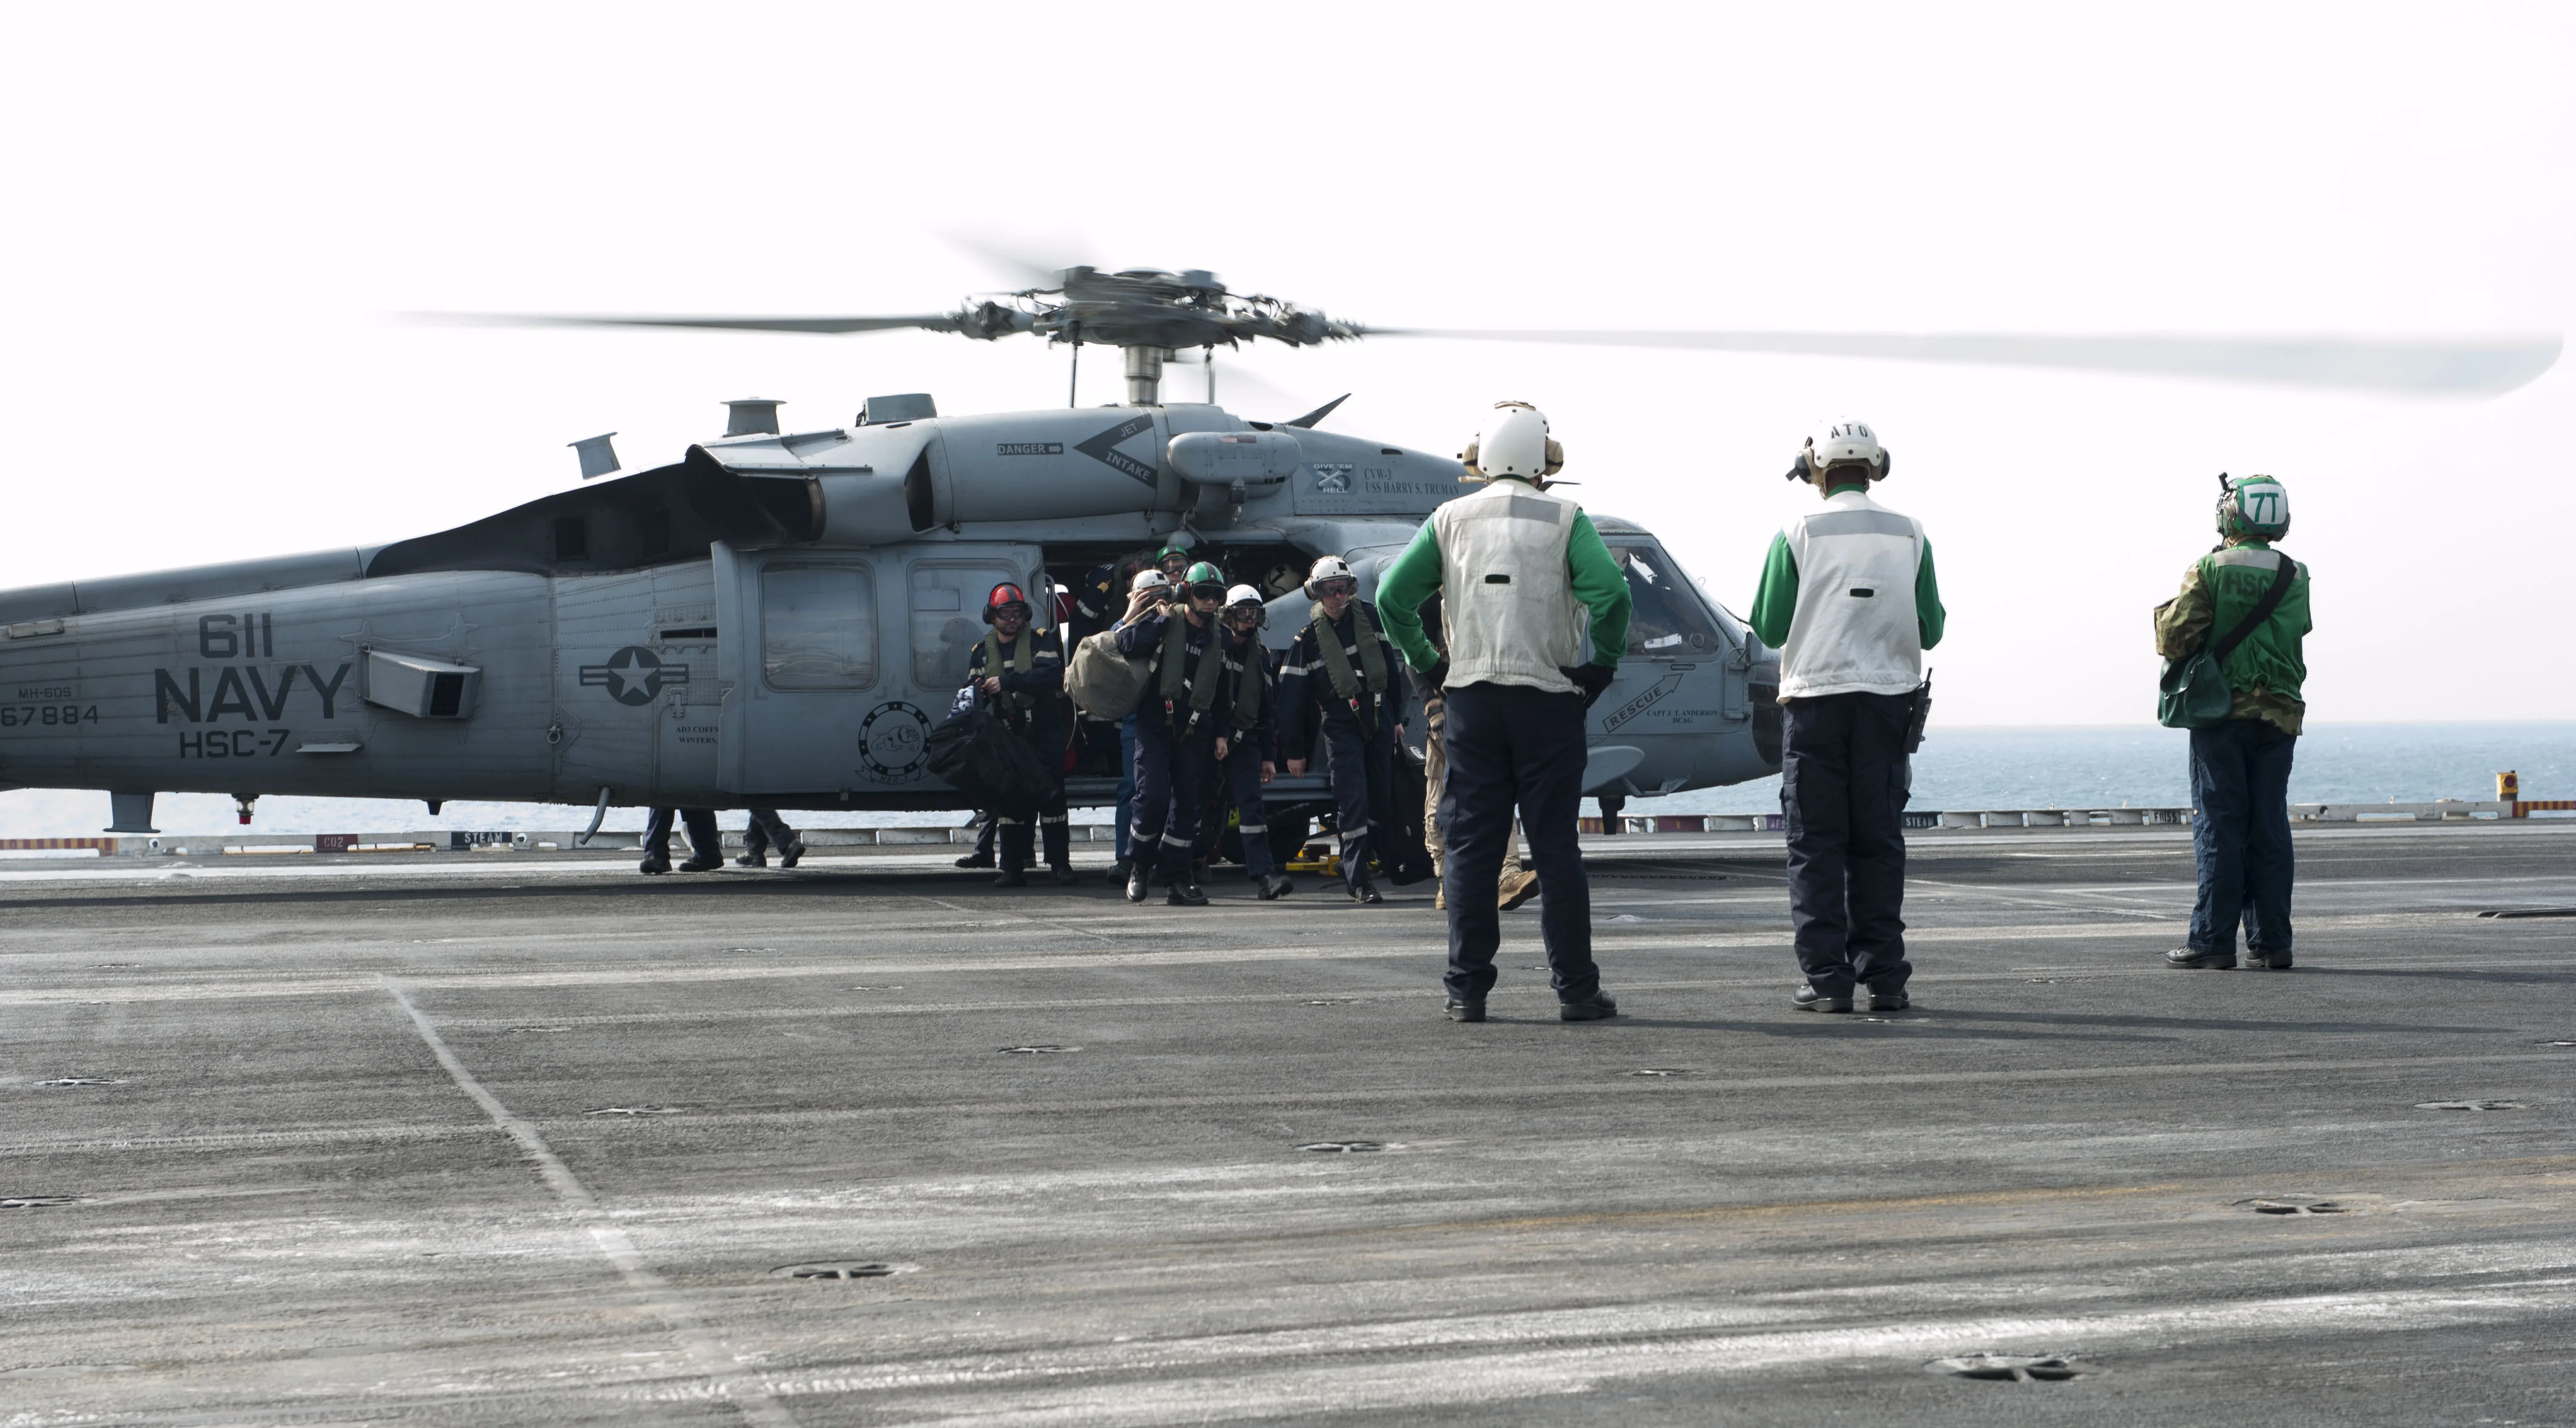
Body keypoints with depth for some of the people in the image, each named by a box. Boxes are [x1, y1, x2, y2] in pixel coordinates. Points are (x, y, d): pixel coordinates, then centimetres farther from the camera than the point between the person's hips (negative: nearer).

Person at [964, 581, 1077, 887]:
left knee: (1051, 795, -6)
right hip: (1007, 734, 4)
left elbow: (1051, 675, -17)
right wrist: (976, 694, -14)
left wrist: (1007, 681, -24)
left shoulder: (1042, 641, 0)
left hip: (1044, 732, -4)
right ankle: (1013, 869, 3)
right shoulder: (982, 652, 13)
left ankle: (1060, 864, -2)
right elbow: (973, 690, 12)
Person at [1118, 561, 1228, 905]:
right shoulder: (1164, 622, 0)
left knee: (1187, 803, 3)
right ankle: (1140, 866, 4)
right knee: (1153, 796, -16)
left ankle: (1180, 880, 8)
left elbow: (1220, 695, 21)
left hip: (1193, 731, 5)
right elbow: (1128, 645, -17)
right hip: (1155, 724, -5)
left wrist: (1220, 735, 15)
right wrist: (1161, 620, -16)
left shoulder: (1218, 640, 13)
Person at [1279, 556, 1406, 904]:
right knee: (1353, 800, -13)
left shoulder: (1368, 616, 5)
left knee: (1381, 799, 6)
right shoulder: (1308, 637, -3)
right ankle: (1358, 881, -12)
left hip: (1378, 718, 4)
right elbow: (1291, 695, -1)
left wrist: (1396, 716, 17)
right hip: (1341, 726, -4)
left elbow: (1389, 664, 16)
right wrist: (1294, 751, -2)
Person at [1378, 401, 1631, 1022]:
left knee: (1470, 848, 5)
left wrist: (1427, 666, 7)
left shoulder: (1450, 520, 5)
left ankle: (1467, 990, 4)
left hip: (1470, 699, 2)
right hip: (1549, 698, -1)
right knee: (1556, 847, 3)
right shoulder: (1565, 519, -1)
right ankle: (1576, 989, 5)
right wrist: (1601, 665, -3)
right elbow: (1608, 590, -15)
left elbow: (1393, 594, -1)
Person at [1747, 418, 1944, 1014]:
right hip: (1888, 700, 2)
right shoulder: (1909, 535, 2)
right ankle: (1884, 976, 6)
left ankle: (1826, 978, -2)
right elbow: (1930, 630, 5)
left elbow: (1770, 630, -1)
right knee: (1879, 842, 8)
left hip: (1815, 701, -2)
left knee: (1816, 845, 2)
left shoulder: (1797, 536, -5)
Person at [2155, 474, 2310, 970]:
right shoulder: (2294, 577, 7)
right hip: (2279, 714, 4)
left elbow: (2175, 640, -12)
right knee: (2270, 827, 6)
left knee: (2220, 827, -2)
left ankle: (2213, 940, -4)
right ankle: (2272, 942, 6)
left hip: (2222, 713, -3)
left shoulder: (2209, 571, -7)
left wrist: (2168, 612, 10)